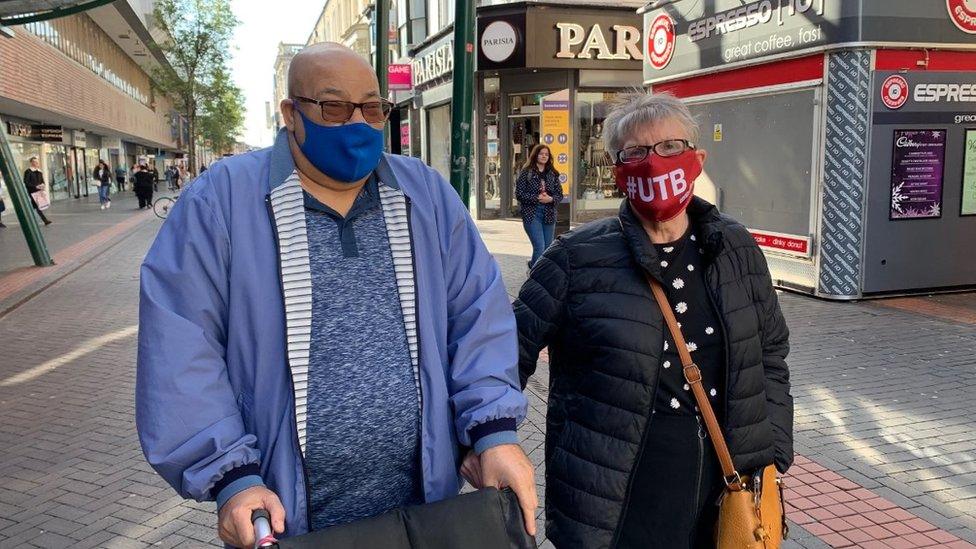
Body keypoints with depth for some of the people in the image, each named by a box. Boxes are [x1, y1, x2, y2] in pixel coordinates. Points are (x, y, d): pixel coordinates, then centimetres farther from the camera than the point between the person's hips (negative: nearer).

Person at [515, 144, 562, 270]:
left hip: (549, 214, 5)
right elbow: (519, 194, -6)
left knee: (548, 249, 7)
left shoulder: (553, 174, 11)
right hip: (531, 214, -5)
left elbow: (559, 194, 11)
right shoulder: (526, 173, -1)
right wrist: (536, 198, -15)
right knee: (539, 247, -14)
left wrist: (551, 199, -10)